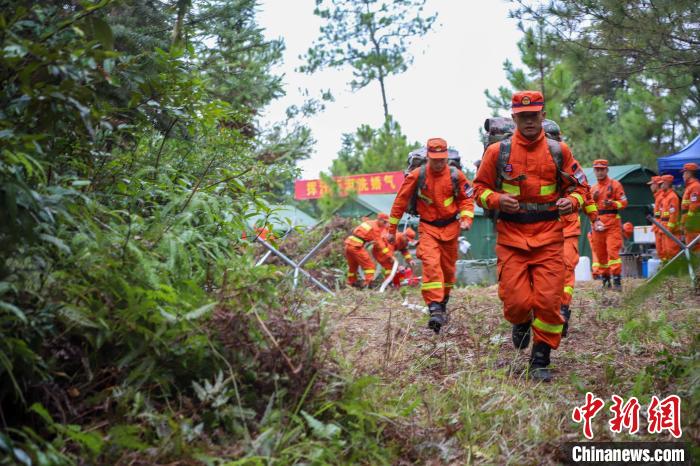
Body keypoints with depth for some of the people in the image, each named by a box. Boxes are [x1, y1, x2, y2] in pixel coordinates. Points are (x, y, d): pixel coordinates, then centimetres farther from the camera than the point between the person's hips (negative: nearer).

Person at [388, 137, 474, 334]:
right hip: (428, 228, -2)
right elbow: (401, 201, -1)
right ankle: (435, 309, -28)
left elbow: (467, 199, 7)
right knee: (431, 264, -21)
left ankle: (443, 304, 34)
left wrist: (466, 218, -12)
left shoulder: (456, 175, -4)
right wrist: (392, 229, 2)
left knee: (448, 268, 13)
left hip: (450, 227, 3)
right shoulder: (417, 175, -8)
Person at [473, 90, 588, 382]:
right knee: (516, 301, -6)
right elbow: (479, 188, 9)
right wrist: (496, 199, -12)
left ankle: (541, 360, 11)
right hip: (511, 236, 0)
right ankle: (521, 323, 33)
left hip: (548, 236, 1)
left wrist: (571, 202, -8)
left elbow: (579, 186, 14)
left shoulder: (558, 151, 6)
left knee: (548, 301, -6)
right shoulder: (497, 151, 3)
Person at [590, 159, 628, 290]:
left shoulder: (615, 184, 3)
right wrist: (593, 199, -1)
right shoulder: (593, 188, 19)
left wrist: (612, 203, -20)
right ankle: (605, 279, 17)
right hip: (597, 223, 5)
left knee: (613, 250, -14)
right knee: (600, 253, 7)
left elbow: (623, 202, -2)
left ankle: (617, 280, -15)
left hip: (612, 223, -5)